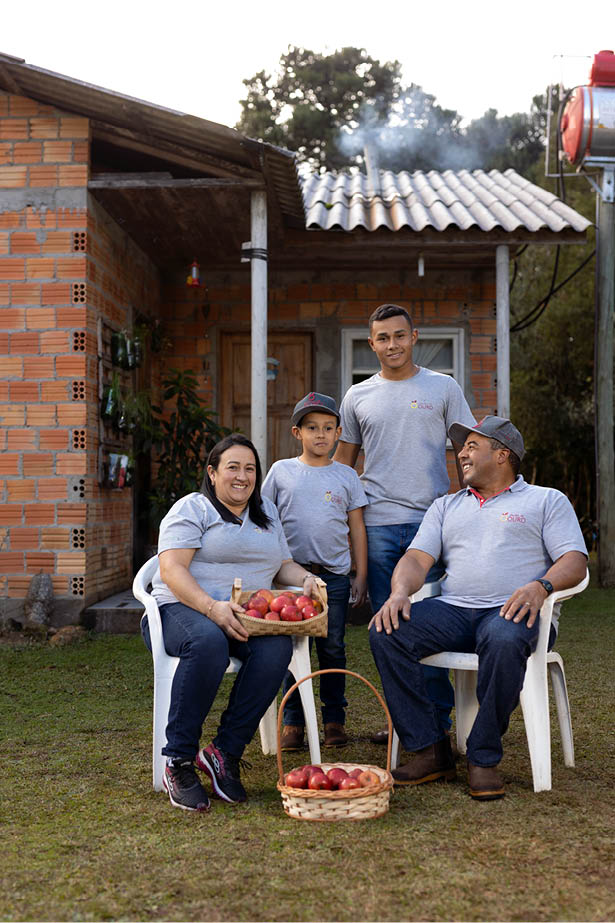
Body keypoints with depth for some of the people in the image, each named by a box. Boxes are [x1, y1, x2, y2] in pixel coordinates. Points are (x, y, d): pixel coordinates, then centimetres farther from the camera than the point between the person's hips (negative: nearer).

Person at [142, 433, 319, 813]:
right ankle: (179, 761, -29)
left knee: (277, 646, -30)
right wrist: (212, 608, -26)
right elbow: (172, 570, -10)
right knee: (208, 641, -40)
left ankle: (226, 752, -23)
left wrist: (306, 579, 2)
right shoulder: (192, 509, 3)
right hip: (183, 609, -5)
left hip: (245, 616, 5)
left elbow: (283, 565, 26)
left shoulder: (268, 513, 24)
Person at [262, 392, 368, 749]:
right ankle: (293, 721, 13)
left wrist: (361, 576, 5)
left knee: (333, 649, 5)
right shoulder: (282, 471, 5)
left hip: (334, 576, 0)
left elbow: (357, 529, 9)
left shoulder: (346, 475, 7)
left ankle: (335, 719, 16)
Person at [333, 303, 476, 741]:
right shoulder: (358, 396, 12)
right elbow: (343, 461, 18)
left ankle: (437, 718, 8)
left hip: (431, 521, -2)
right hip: (377, 524, 2)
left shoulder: (443, 388, 6)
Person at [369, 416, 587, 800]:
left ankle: (484, 759, -23)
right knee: (385, 632, -23)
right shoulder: (447, 506, 27)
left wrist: (540, 587, -20)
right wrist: (400, 591, -9)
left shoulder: (547, 500, 15)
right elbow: (418, 558, 14)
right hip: (453, 610, 4)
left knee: (503, 640, -40)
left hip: (513, 611, -4)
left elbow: (575, 562, 2)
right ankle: (431, 750, -17)